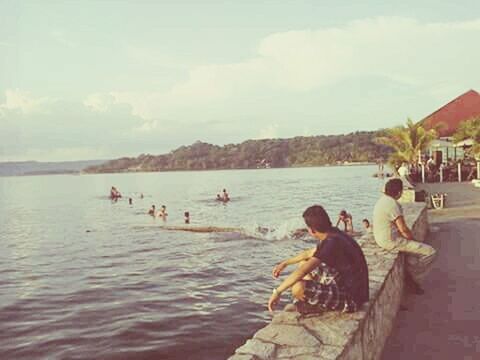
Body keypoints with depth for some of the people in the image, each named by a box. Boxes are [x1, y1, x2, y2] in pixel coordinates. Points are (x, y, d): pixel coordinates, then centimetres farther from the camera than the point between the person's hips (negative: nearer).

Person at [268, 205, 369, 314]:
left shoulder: (332, 243, -27)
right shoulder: (333, 234, 3)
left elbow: (301, 272, -32)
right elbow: (310, 253, 20)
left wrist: (277, 292, -24)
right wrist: (284, 263, 24)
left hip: (351, 298, -10)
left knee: (298, 287, -28)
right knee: (303, 263, 19)